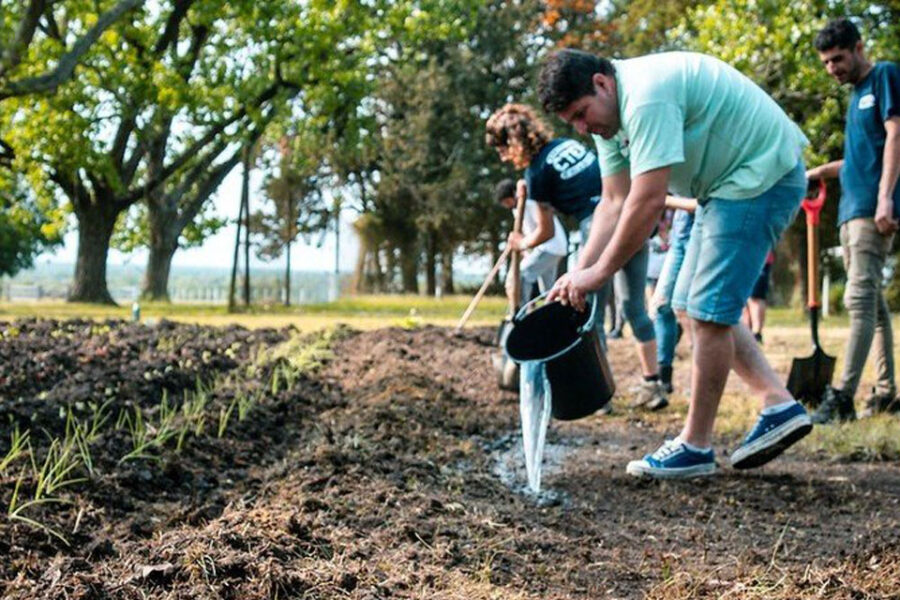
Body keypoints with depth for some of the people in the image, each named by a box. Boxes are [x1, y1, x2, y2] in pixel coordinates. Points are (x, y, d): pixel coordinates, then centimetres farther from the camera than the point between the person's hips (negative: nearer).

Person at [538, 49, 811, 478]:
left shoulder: (646, 97, -27)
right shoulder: (607, 113, 6)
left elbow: (648, 201, -30)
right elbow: (615, 203, 5)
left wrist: (597, 273, -22)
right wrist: (579, 273, -6)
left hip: (764, 175, -11)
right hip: (728, 183, 11)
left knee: (709, 310, -10)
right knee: (697, 306, 10)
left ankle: (695, 446, -1)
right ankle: (779, 405, 11)